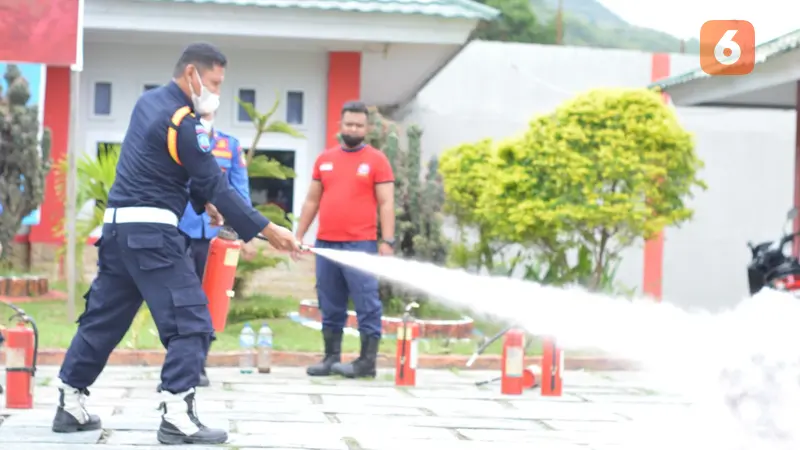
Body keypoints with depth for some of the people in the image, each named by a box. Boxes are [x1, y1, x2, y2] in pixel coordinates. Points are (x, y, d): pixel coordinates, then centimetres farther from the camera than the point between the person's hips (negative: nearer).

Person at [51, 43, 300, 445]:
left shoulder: (148, 102, 14)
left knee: (103, 317, 15)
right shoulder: (182, 122, -14)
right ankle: (176, 416, -12)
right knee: (190, 321, -7)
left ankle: (70, 405, 19)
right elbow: (216, 186, -14)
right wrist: (267, 231, -12)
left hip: (118, 226, 9)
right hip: (151, 231, -9)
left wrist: (202, 202, 11)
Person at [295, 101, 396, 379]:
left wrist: (387, 241, -11)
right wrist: (299, 236, 12)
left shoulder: (376, 160, 2)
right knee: (329, 306, 8)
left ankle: (368, 361, -1)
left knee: (367, 304, -4)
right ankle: (331, 358, 15)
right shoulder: (324, 159, 14)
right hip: (325, 244, 5)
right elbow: (312, 201, 18)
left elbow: (386, 203, -2)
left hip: (361, 245, -5)